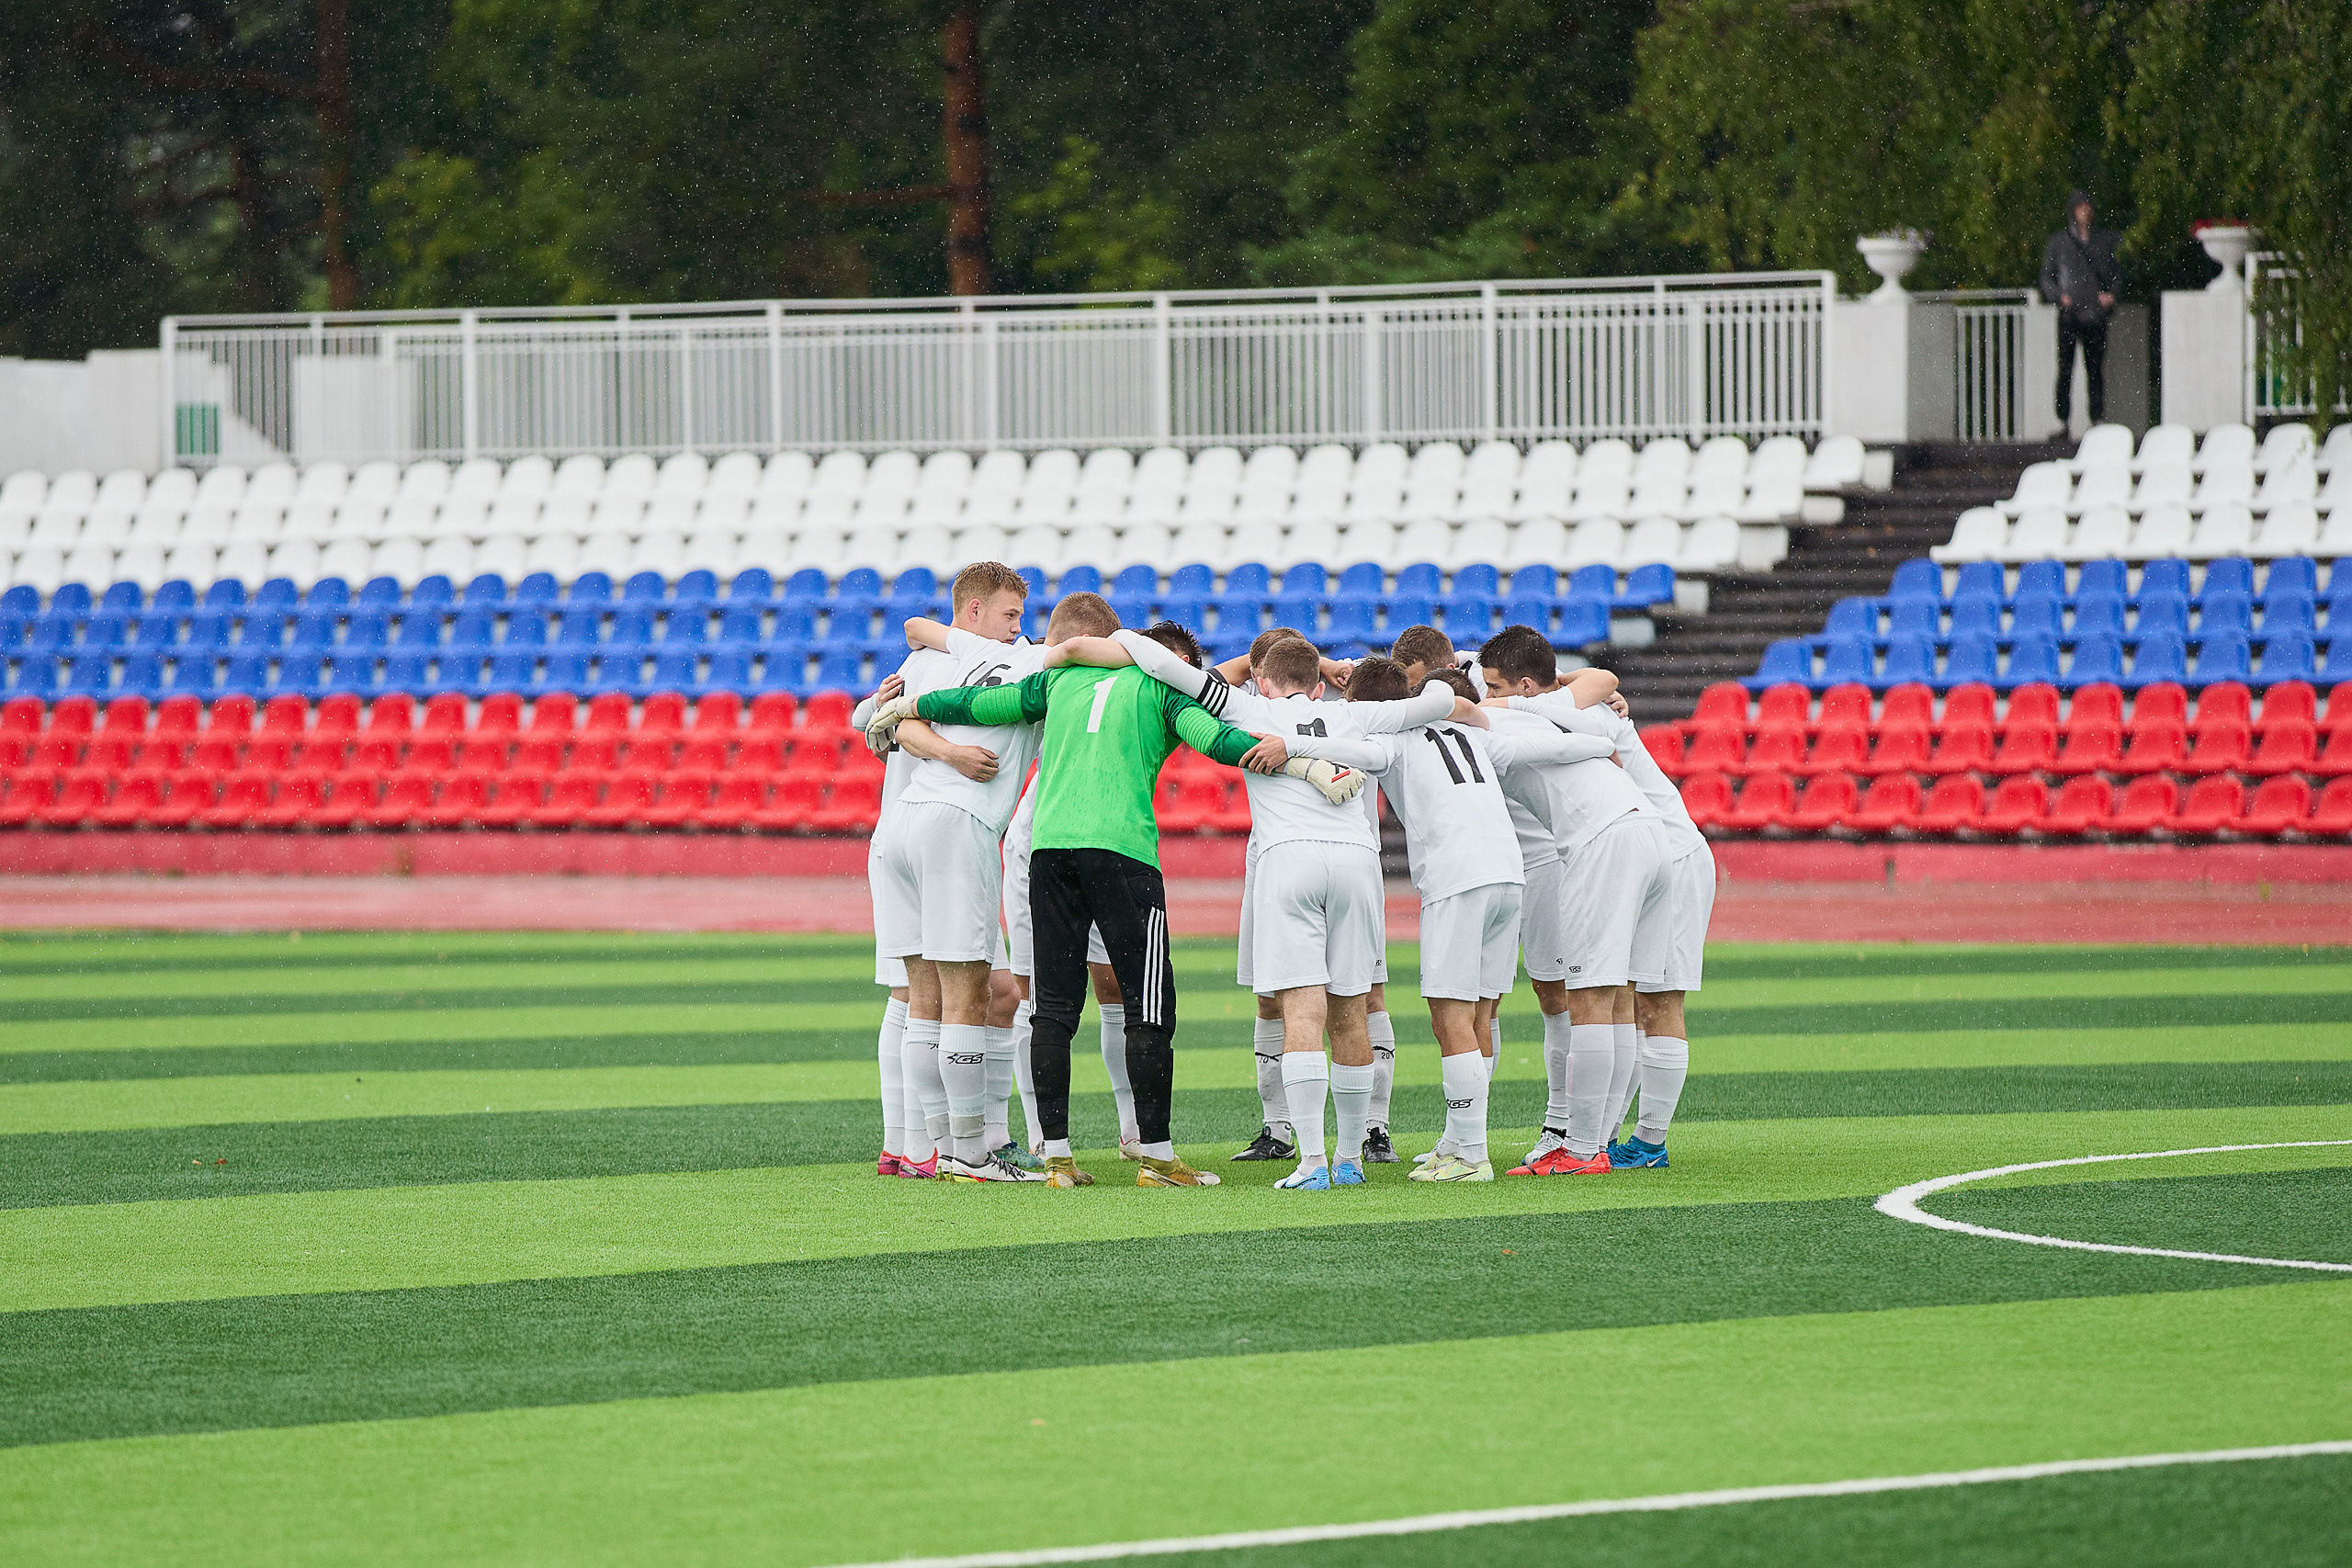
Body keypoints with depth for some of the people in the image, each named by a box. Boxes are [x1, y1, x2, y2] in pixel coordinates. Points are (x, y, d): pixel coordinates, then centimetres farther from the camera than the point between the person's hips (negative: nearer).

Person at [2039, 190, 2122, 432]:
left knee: (2095, 370, 1)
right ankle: (2062, 420, -5)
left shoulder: (2104, 239, 14)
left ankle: (2098, 419, 5)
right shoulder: (2059, 242, 8)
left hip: (2096, 313, 2)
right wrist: (2059, 296, -8)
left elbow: (2117, 273, 20)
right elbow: (2047, 276, 10)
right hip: (2070, 313, -2)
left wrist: (2112, 293, 1)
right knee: (2065, 370, -7)